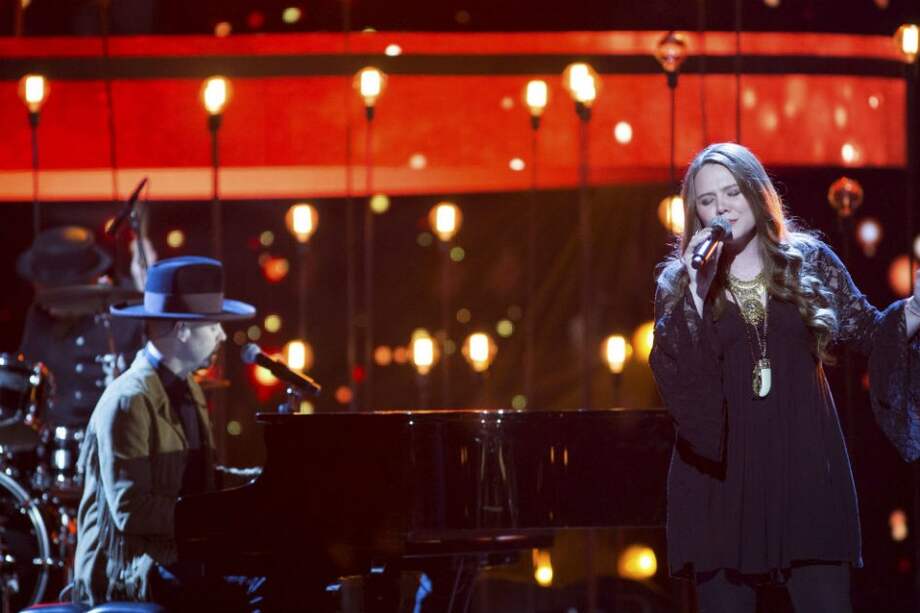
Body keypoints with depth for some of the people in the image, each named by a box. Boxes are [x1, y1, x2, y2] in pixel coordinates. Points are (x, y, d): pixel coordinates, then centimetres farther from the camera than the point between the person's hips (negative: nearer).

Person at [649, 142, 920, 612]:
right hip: (722, 469, 0)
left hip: (805, 464, 0)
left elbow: (869, 333, 6)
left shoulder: (810, 262, 6)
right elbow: (673, 376, -8)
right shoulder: (678, 283, 4)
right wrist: (697, 290, -15)